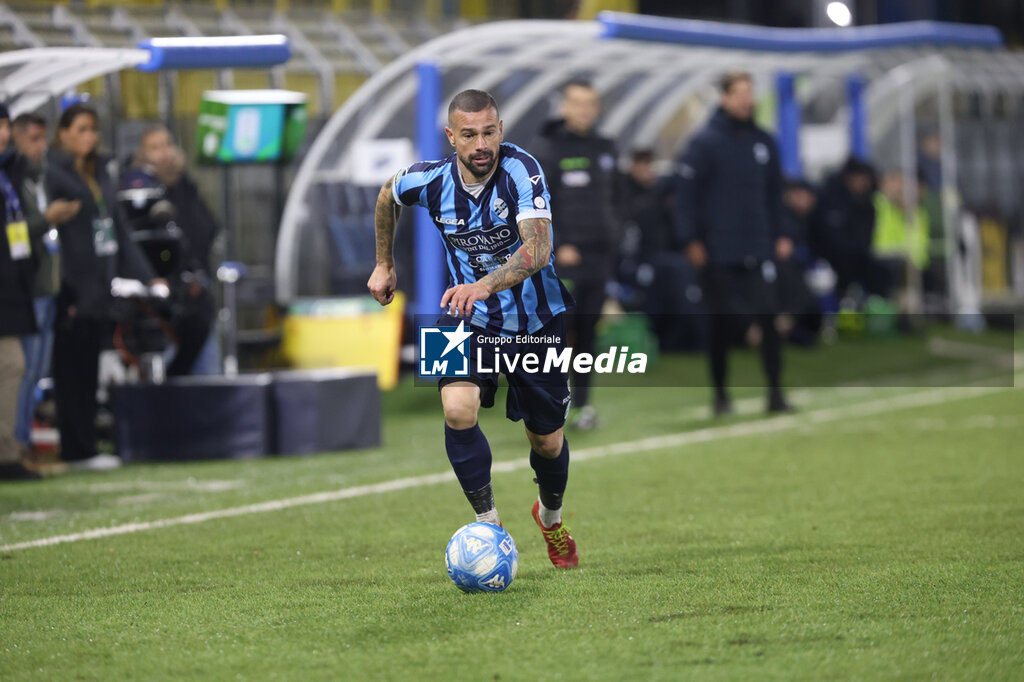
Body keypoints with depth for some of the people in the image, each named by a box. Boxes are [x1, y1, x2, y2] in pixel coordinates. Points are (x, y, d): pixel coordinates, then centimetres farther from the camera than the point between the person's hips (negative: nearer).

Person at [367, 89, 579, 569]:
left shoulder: (520, 169, -26)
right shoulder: (430, 180, -15)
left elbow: (537, 250, -39)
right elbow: (387, 195, 11)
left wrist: (482, 286, -53)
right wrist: (384, 264, 18)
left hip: (537, 321, -2)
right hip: (469, 317, 2)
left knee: (547, 440, 10)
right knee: (458, 409, -25)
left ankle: (551, 516, 43)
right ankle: (489, 525, -11)